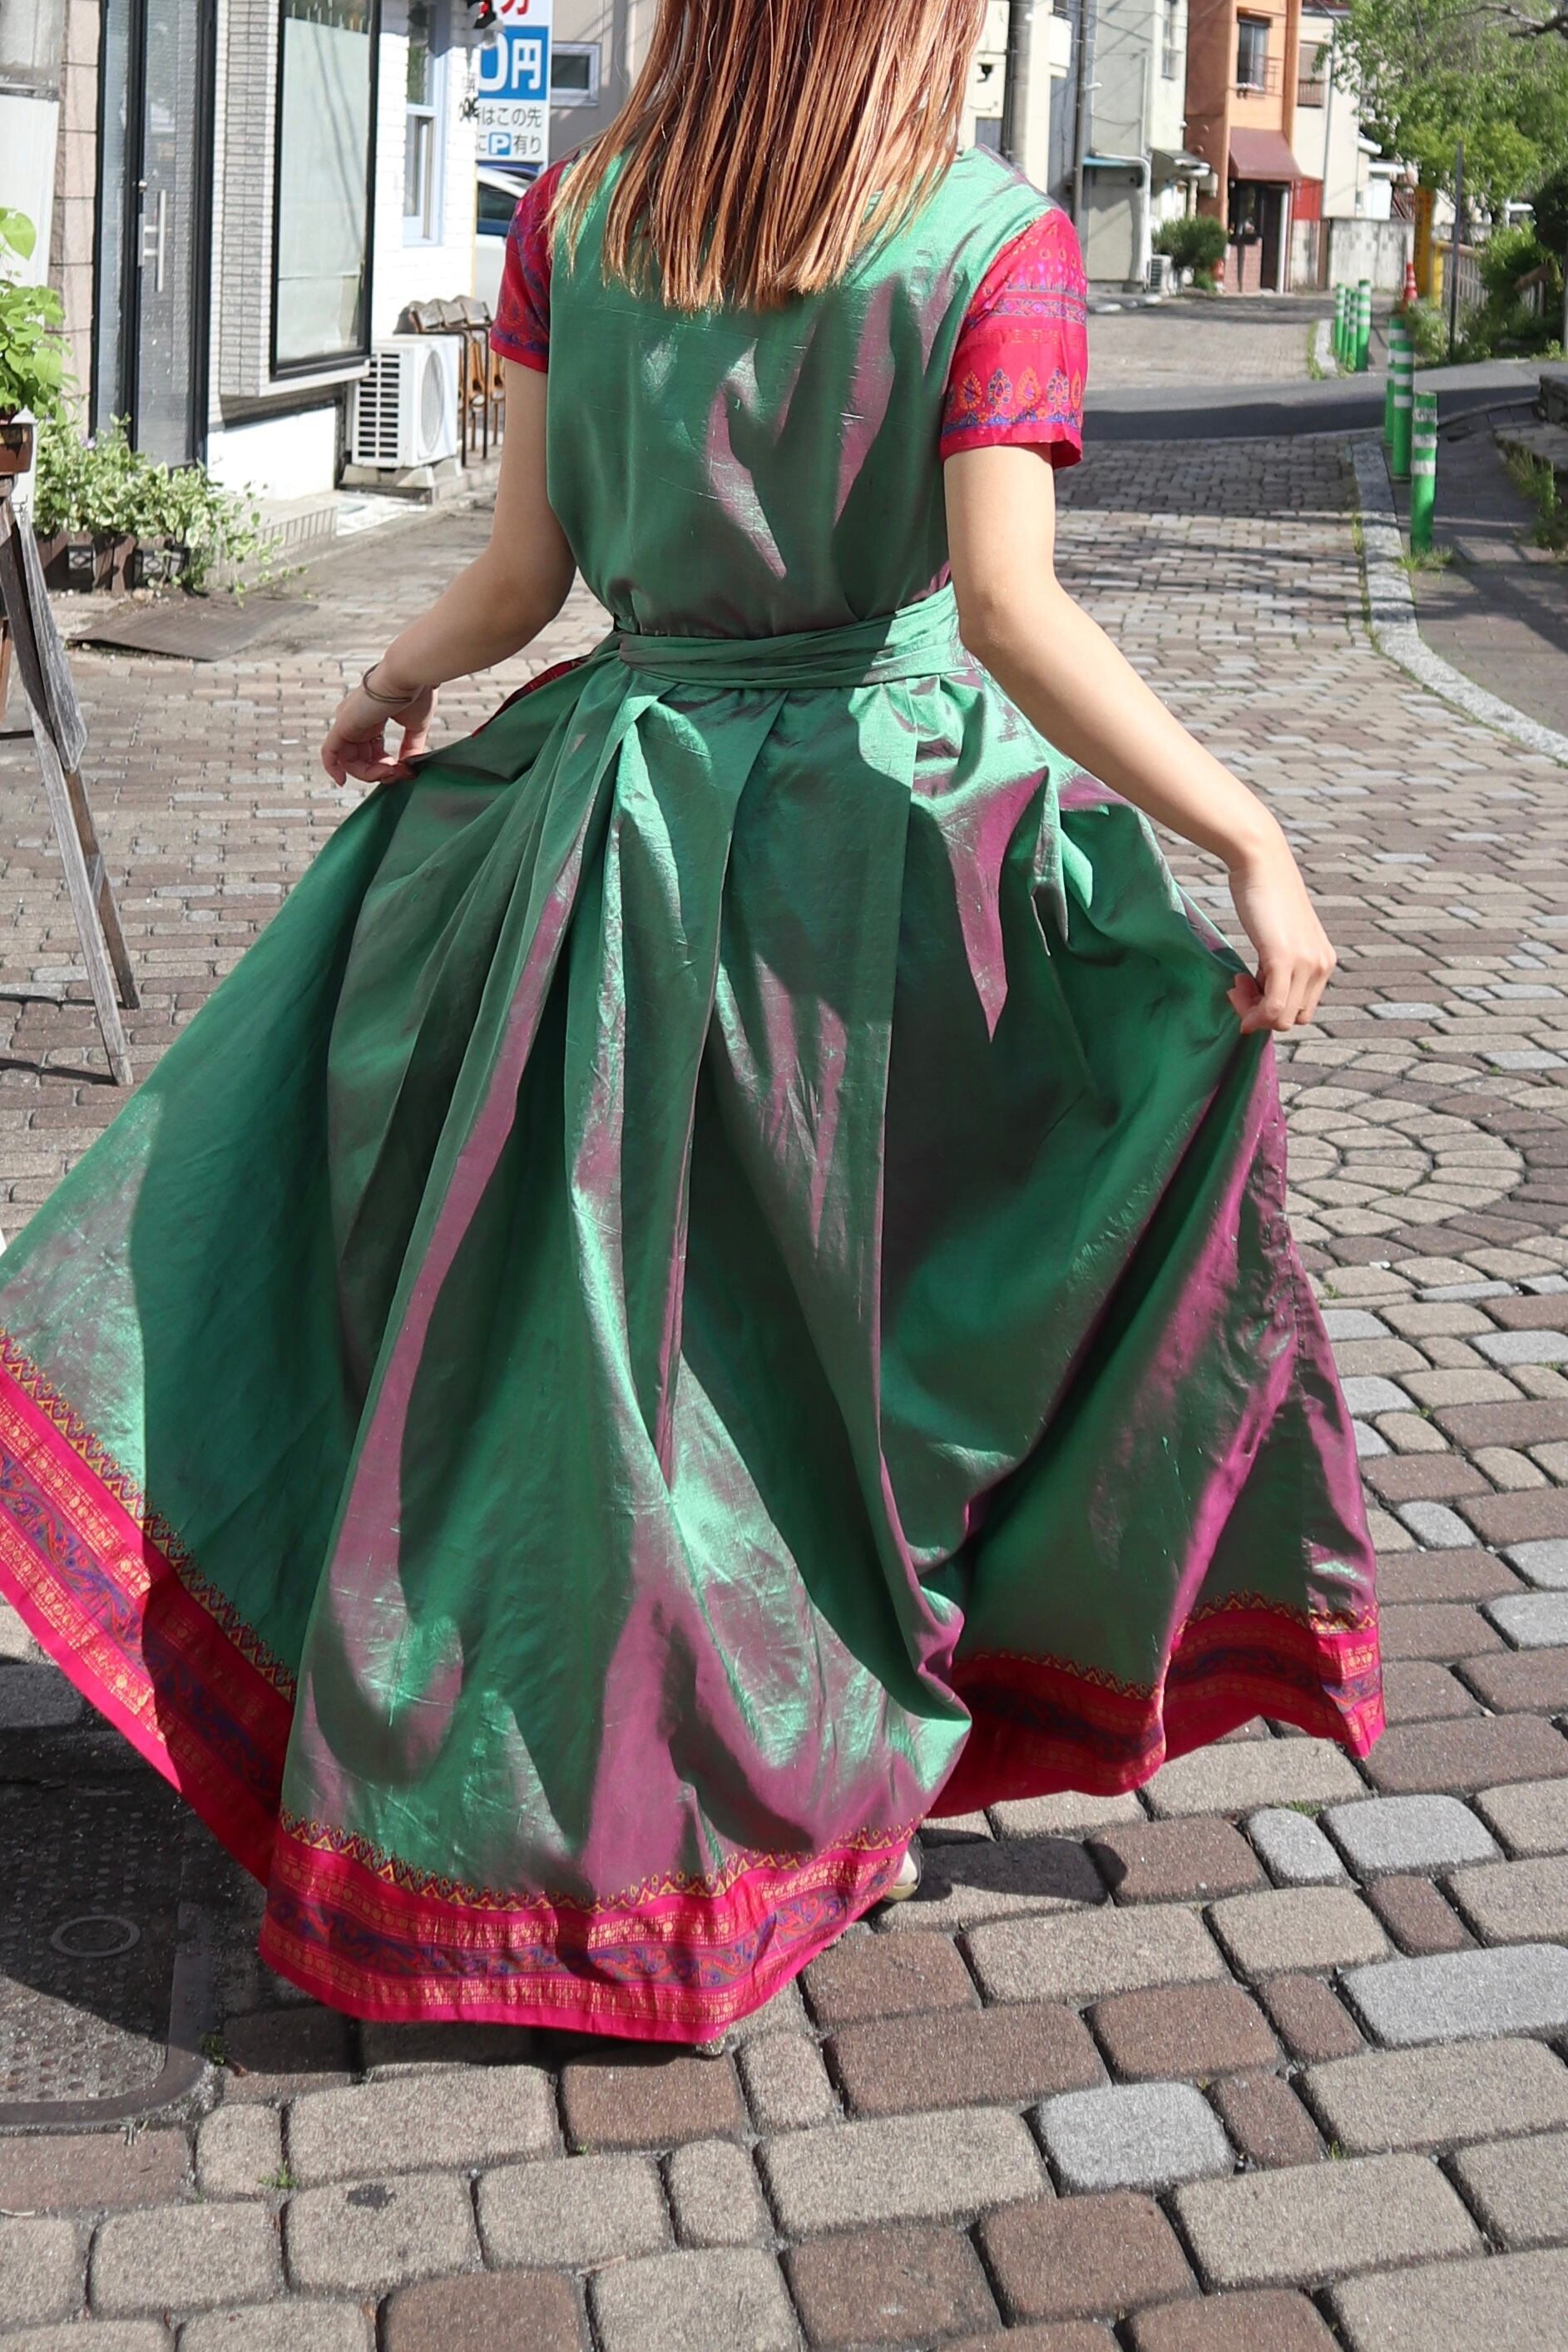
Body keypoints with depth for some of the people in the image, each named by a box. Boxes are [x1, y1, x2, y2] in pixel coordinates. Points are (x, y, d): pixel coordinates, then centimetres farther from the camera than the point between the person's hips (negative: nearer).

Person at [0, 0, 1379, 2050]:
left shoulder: (577, 224, 0)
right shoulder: (995, 244, -9)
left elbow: (522, 576, 2)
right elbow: (1011, 612, -20)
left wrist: (394, 684, 22)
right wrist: (1250, 839, -18)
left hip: (629, 802, 3)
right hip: (892, 828, -2)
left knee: (578, 1323, 13)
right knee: (855, 1321, 14)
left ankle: (517, 1797, 24)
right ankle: (825, 1777, 26)